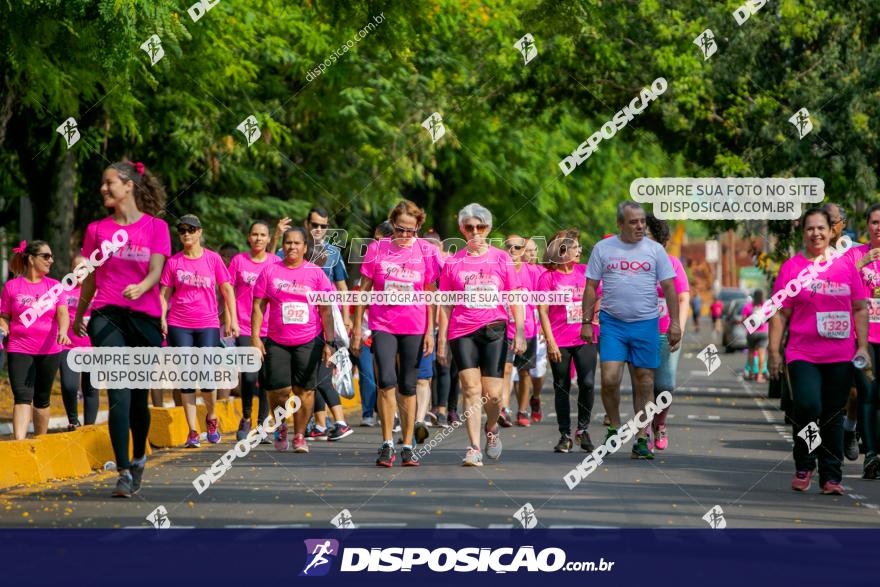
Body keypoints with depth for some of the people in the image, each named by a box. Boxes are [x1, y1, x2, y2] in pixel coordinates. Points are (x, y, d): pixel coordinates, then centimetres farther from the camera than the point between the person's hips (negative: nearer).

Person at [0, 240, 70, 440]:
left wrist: (62, 331, -26)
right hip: (19, 350, -3)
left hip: (49, 350, 3)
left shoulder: (54, 285, 6)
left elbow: (63, 312, -6)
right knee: (22, 396, -17)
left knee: (42, 399, 13)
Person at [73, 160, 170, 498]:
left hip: (145, 315, 0)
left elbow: (155, 271, -6)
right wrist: (79, 315, 28)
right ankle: (124, 472, -19)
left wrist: (140, 287, -27)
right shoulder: (97, 229, 10)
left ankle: (139, 458, 32)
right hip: (107, 315, 0)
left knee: (138, 396, 7)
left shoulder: (156, 227, 4)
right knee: (119, 391, -15)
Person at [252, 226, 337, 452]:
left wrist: (329, 342, 0)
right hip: (276, 341, 0)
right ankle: (280, 426, 21)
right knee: (278, 389, -6)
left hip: (309, 341, 0)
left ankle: (300, 436, 13)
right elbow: (258, 306, 5)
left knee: (305, 389, 0)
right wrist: (255, 337, -3)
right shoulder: (270, 272, 5)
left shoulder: (316, 273, 4)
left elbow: (325, 310, 5)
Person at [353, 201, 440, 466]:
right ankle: (387, 444, -9)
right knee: (386, 380, -16)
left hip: (414, 327, 1)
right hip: (383, 325, -1)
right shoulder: (377, 249, 0)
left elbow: (430, 294, 5)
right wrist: (357, 329, 4)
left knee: (408, 386, 6)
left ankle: (407, 447, 14)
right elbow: (364, 290, 6)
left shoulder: (426, 251, 0)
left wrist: (430, 330, 1)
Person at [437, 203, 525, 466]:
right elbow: (446, 305, 10)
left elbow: (515, 298, 8)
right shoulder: (453, 262, 7)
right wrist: (442, 340, 6)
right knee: (471, 388, -9)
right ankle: (474, 449, -8)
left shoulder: (501, 259, 7)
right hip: (462, 332, 0)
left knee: (492, 393, -3)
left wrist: (519, 332, -2)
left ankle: (492, 428, 28)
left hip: (494, 330, 0)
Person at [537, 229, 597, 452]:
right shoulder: (548, 277, -4)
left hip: (585, 339, 2)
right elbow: (543, 311, -5)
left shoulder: (585, 271, 6)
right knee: (562, 388, 5)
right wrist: (550, 342, -10)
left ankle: (583, 430, 7)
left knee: (587, 383, -10)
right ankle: (565, 435, 16)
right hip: (560, 342, -2)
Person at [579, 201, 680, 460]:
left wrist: (675, 322, -1)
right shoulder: (603, 248, 4)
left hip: (646, 323, 1)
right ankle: (615, 427, 10)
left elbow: (669, 288, 6)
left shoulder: (655, 250, 5)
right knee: (609, 379, -11)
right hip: (612, 322, -1)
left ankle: (641, 438, 9)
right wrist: (586, 322, 0)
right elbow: (591, 287, 6)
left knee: (644, 381, 2)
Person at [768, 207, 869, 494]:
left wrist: (862, 347, 5)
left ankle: (831, 477, 15)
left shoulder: (846, 264, 9)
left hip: (841, 356, 3)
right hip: (803, 354, -2)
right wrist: (774, 352, -2)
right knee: (807, 405, -21)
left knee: (834, 417, 6)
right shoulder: (791, 267, 3)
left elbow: (860, 309, 13)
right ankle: (803, 467, -1)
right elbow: (780, 313, 3)